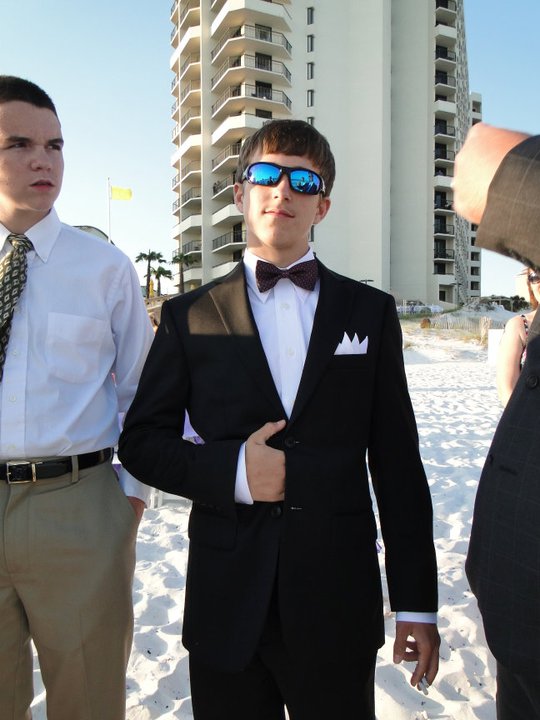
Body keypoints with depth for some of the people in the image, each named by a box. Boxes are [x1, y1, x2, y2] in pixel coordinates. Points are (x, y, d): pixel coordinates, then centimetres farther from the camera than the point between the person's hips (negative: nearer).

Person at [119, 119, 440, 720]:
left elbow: (397, 463, 2)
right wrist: (230, 470, -15)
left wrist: (417, 602, 3)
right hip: (226, 605, 0)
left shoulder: (370, 312, 3)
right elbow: (141, 440, 4)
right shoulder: (190, 315, 2)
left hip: (340, 606, 1)